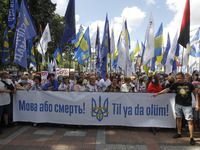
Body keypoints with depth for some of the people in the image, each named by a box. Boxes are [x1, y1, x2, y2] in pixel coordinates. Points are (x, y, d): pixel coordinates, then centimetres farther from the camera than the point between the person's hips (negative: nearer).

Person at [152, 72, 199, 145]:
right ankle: (179, 133, 29)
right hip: (178, 104, 3)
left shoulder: (189, 85, -4)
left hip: (187, 105, -3)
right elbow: (167, 90, -1)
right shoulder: (176, 84, 1)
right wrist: (157, 94, -7)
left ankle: (191, 138, 4)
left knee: (190, 121, -5)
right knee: (178, 119, 12)